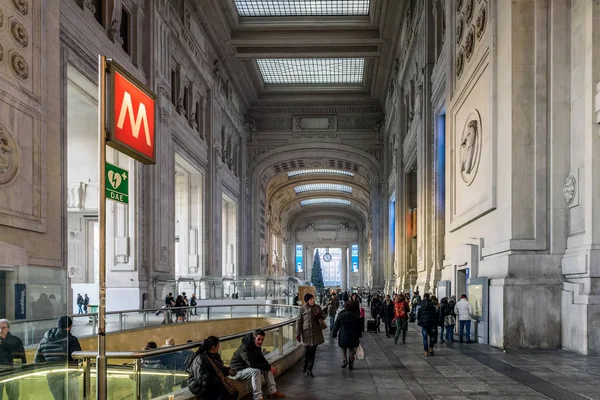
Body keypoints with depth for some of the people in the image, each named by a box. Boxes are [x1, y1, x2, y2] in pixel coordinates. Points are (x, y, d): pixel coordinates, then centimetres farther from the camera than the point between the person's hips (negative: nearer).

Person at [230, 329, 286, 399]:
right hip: (238, 371, -9)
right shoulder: (245, 348, -29)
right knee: (256, 371, -33)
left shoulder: (257, 346, -1)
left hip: (248, 367, 9)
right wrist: (269, 367, -29)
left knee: (267, 369, 0)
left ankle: (272, 391, 4)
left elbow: (261, 359, 11)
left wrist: (269, 367, -10)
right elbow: (252, 364, -35)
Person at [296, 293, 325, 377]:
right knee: (307, 351, 1)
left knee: (313, 351, 5)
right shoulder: (302, 309, -4)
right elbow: (299, 321, -1)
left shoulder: (317, 307, 2)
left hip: (316, 332, 2)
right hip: (306, 332, -2)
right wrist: (298, 333, -4)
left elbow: (324, 316, 12)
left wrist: (320, 316, -12)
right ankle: (306, 366, 29)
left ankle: (309, 370, 14)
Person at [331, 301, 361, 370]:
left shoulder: (341, 315, -7)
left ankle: (345, 359, -2)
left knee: (343, 348, 17)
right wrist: (358, 336, 18)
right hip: (353, 336, 1)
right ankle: (351, 364, 10)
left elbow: (336, 326, -2)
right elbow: (358, 327, 8)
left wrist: (334, 334, 9)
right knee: (351, 350, 9)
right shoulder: (355, 316, 0)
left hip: (343, 336, -1)